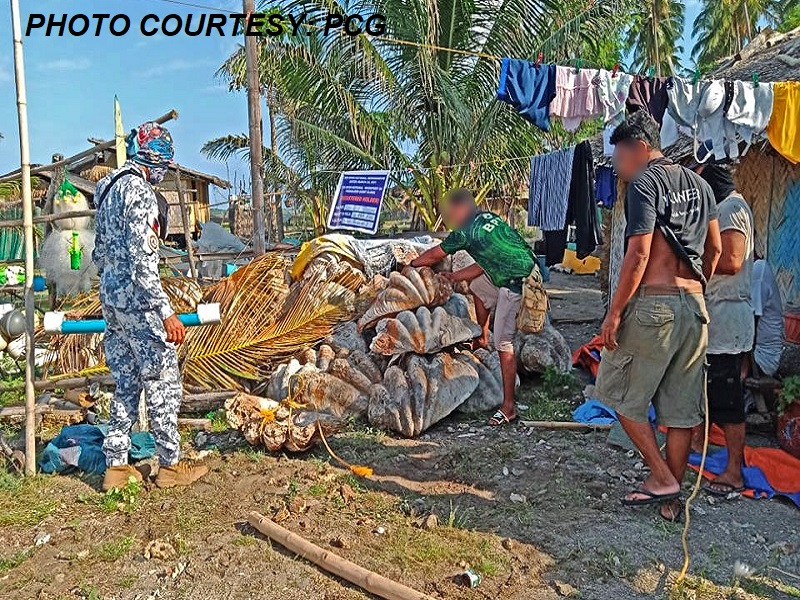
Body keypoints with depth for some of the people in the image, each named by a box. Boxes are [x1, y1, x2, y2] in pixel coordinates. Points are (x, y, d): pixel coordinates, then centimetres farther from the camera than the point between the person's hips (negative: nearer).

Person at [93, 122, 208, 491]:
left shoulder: (109, 189, 14)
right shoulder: (139, 192, -16)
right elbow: (142, 259, -23)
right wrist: (166, 312, -25)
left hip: (111, 298, 10)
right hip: (137, 301, -10)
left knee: (125, 384, 15)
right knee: (163, 381, 2)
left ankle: (116, 466, 21)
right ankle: (170, 465, 13)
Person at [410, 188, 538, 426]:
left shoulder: (467, 231, -10)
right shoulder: (487, 217, 14)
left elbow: (435, 255, 4)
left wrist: (412, 263, 22)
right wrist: (455, 277, 27)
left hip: (517, 284, -10)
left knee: (504, 342, -6)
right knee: (478, 288, 30)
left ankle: (509, 406, -1)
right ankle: (482, 339, 38)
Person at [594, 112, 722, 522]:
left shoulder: (644, 183, -10)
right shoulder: (698, 184, 14)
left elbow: (638, 254, -18)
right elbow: (714, 249, 18)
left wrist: (614, 312, -14)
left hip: (653, 304, -8)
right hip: (694, 307, 8)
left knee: (621, 393, 9)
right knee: (682, 408, 11)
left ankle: (662, 478, 9)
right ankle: (671, 499, 21)